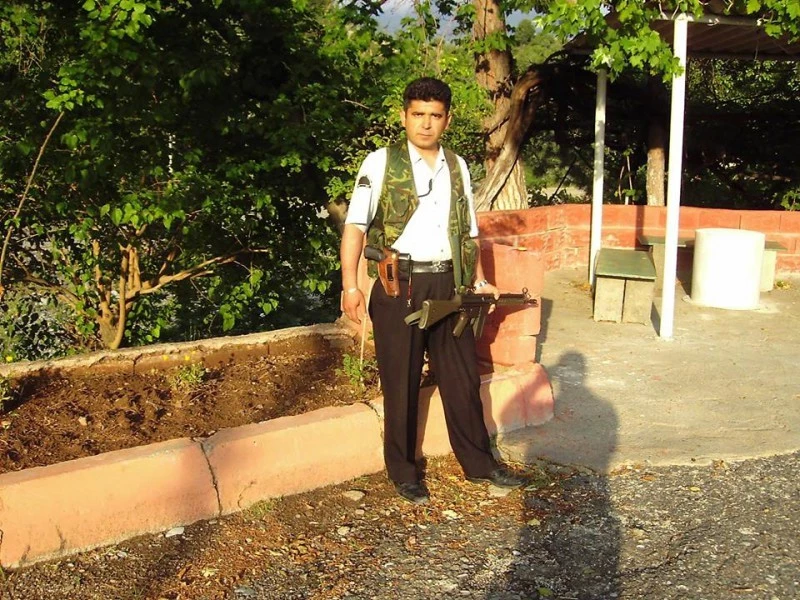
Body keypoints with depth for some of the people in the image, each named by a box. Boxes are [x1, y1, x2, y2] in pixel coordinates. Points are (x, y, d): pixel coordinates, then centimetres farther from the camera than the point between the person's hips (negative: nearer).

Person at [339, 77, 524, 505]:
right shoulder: (381, 163, -4)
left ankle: (478, 463, 27)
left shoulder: (457, 166, 12)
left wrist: (478, 280, 11)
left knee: (462, 376, 11)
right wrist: (350, 286, -22)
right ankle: (402, 472, 20)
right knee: (401, 383, 5)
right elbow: (355, 226, -11)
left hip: (449, 285, 4)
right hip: (400, 286, -4)